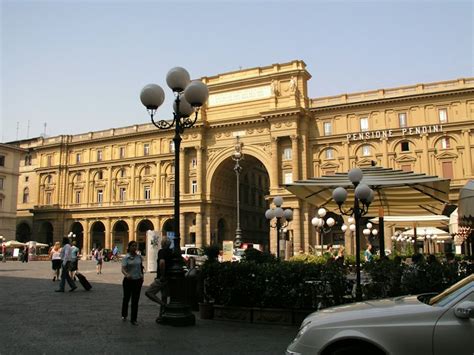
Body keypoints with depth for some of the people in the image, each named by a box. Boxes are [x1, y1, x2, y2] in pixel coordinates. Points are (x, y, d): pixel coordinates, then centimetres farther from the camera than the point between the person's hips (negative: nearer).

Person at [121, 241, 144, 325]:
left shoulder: (139, 257, 2)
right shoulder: (126, 258, -10)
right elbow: (123, 269, -22)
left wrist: (142, 275, 11)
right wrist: (126, 274, -40)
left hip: (138, 280, 2)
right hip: (128, 280, -2)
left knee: (135, 300, 2)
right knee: (126, 298, 16)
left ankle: (133, 319, 10)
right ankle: (124, 315, 39)